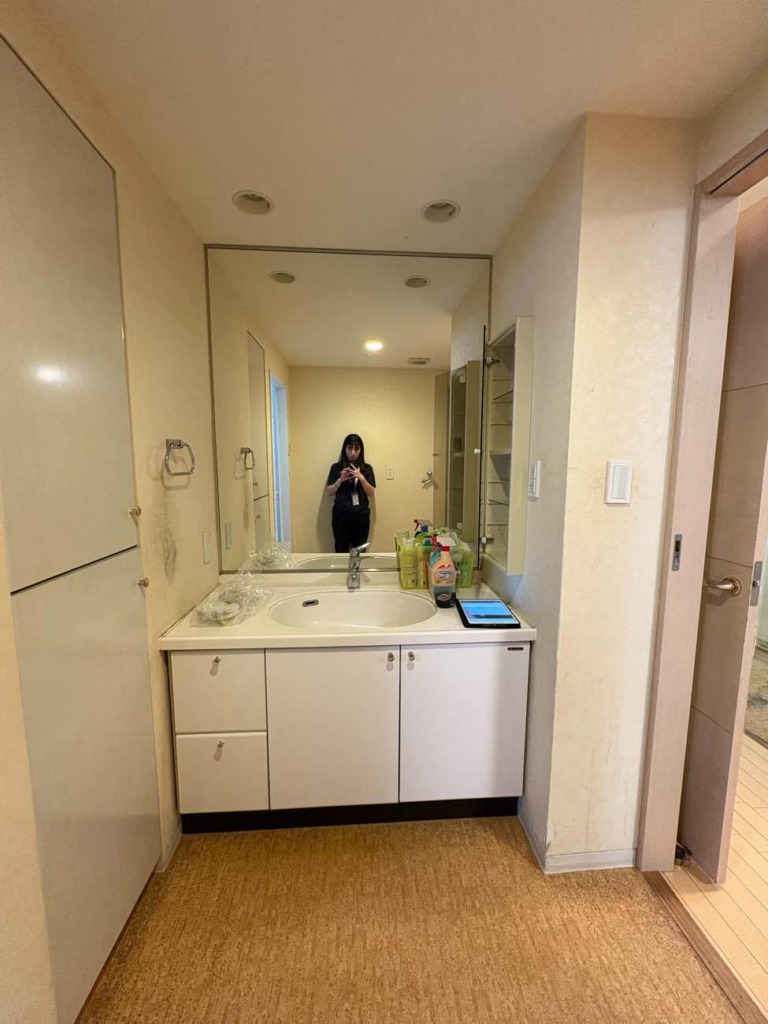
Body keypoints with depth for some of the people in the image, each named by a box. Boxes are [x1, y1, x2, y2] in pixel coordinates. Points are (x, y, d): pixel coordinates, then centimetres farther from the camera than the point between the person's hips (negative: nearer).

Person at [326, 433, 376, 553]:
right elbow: (329, 491, 3)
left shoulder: (367, 468, 6)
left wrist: (361, 477, -15)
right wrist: (340, 480, -13)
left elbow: (371, 493, 0)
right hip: (341, 515, 0)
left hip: (361, 515, 1)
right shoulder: (336, 467, 4)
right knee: (341, 550, -2)